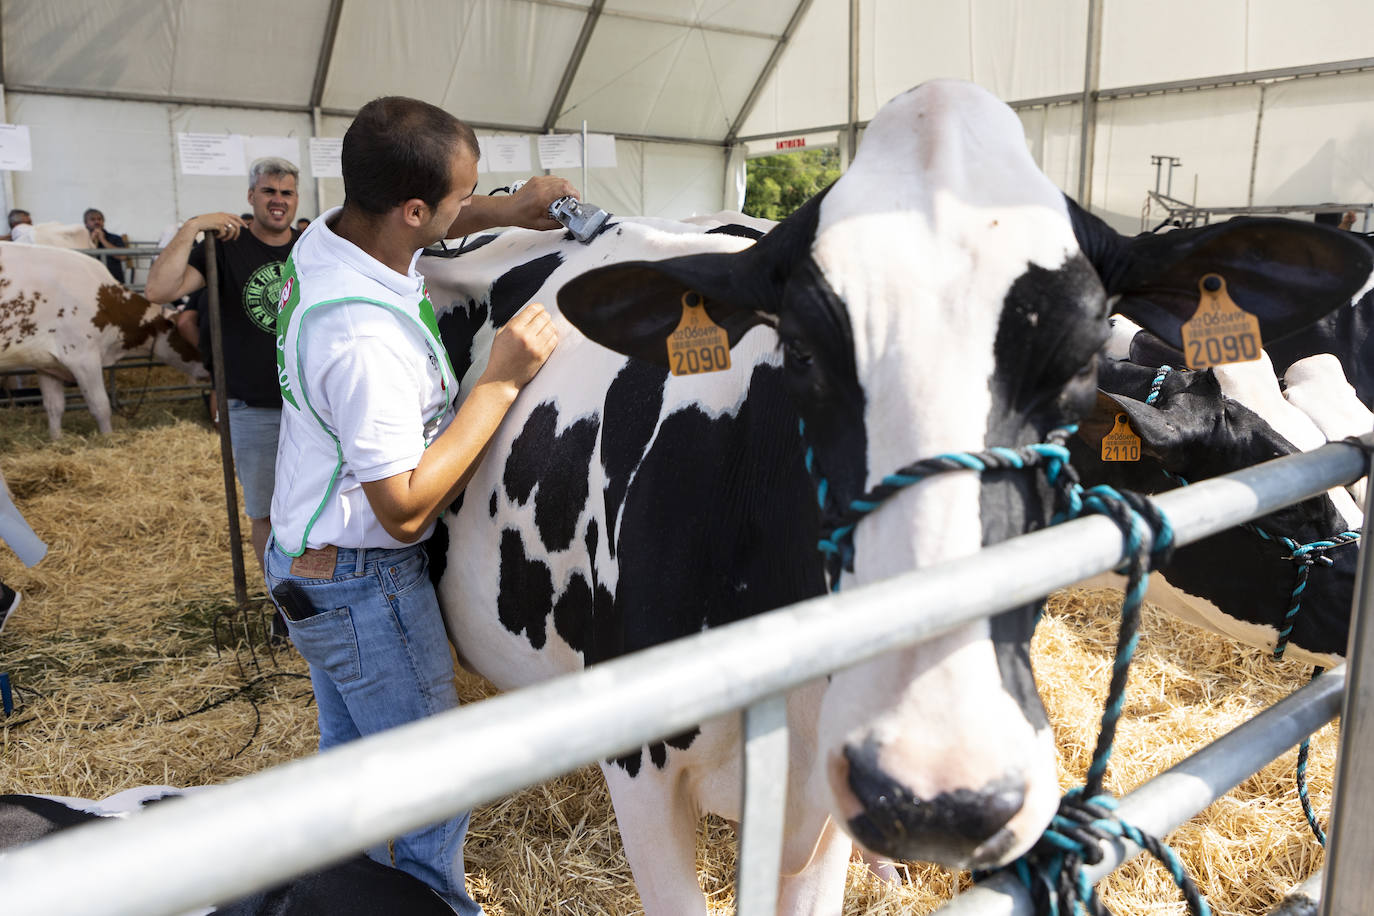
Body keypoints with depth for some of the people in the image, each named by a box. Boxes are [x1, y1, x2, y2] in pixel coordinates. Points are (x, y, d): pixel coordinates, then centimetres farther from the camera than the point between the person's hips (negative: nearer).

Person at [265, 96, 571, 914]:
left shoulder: (323, 239, -5)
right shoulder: (368, 340, -32)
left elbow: (405, 229, 19)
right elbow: (405, 505, -26)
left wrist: (505, 211, 4)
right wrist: (502, 381, -27)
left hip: (309, 561, 10)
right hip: (364, 584, -10)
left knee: (352, 756, 25)